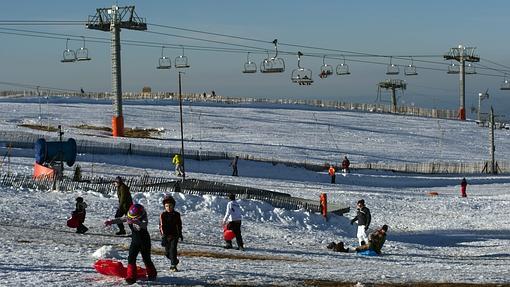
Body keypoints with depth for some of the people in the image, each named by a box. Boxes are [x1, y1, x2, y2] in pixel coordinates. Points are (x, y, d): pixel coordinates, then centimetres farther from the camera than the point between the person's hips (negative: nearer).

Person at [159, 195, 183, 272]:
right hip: (166, 236, 1)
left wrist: (180, 234, 19)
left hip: (174, 235, -1)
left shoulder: (176, 215, 3)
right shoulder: (163, 215, -1)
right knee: (167, 252, 9)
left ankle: (173, 265, -12)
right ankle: (174, 260, 36)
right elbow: (161, 225, -5)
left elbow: (179, 225, 15)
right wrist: (163, 235, -15)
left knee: (173, 249, -14)